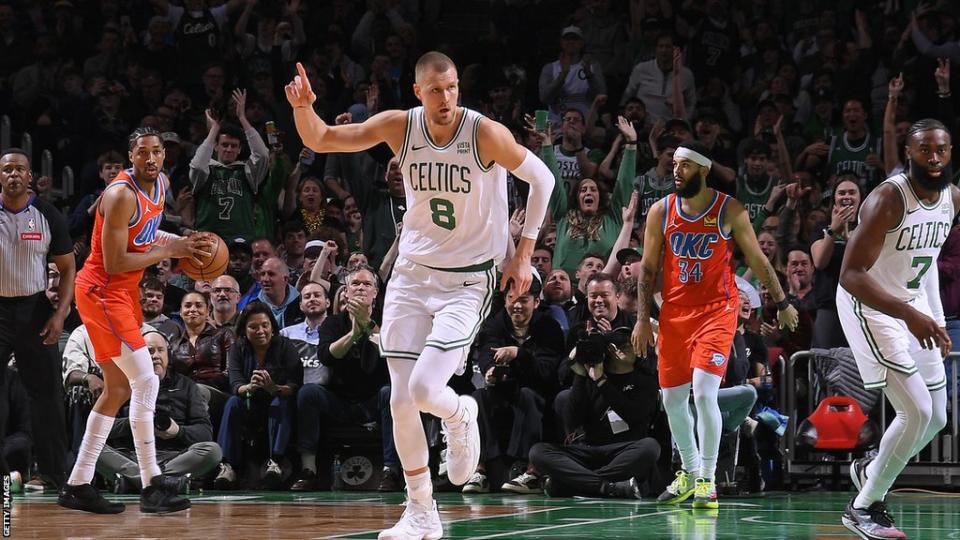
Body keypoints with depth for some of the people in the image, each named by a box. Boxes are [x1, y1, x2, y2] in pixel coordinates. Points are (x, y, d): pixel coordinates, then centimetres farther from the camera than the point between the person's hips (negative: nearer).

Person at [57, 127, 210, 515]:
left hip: (123, 292, 10)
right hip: (102, 290, -10)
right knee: (146, 381, -15)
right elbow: (113, 263, -23)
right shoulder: (122, 195, -21)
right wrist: (169, 250, -18)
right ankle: (153, 486, -13)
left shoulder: (160, 183, 7)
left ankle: (78, 486, 15)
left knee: (119, 389, 11)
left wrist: (178, 242, 5)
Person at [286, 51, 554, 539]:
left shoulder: (486, 134, -16)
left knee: (425, 390, -20)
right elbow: (320, 141, -2)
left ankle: (461, 416, 17)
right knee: (401, 401, 0)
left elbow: (541, 178, -3)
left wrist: (524, 252, -4)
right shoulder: (400, 127, -7)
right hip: (412, 274, 4)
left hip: (468, 281, -4)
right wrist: (303, 108, -24)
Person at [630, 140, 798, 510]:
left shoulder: (730, 211, -5)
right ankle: (689, 474, 28)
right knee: (672, 399, 9)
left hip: (716, 310, -4)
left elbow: (758, 260, 4)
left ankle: (707, 480, -9)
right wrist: (643, 319, 2)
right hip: (674, 312, 4)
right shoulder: (661, 211, 3)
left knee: (704, 393, -17)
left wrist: (782, 303, 7)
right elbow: (648, 267, 7)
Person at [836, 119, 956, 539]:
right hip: (871, 306, -8)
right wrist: (907, 313, -42)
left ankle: (870, 472, 35)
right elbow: (851, 275, -32)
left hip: (917, 309, 8)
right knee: (916, 411, -17)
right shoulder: (888, 198, -25)